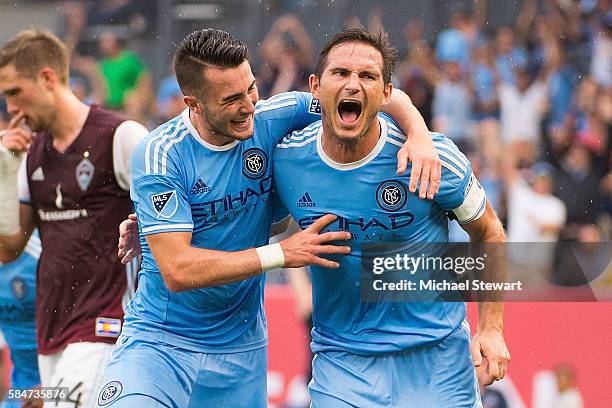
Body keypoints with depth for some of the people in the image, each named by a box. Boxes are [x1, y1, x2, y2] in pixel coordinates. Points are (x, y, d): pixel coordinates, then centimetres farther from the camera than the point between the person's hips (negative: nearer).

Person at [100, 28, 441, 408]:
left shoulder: (271, 120, -6)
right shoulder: (159, 155, -16)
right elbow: (177, 270, -22)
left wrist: (420, 135, -18)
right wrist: (281, 254, -21)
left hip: (241, 350, 4)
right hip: (159, 343, -4)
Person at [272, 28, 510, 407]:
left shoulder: (432, 156, -14)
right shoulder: (286, 158, -8)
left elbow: (488, 233, 0)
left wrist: (490, 327, -3)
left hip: (436, 356, -1)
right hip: (340, 358, 1)